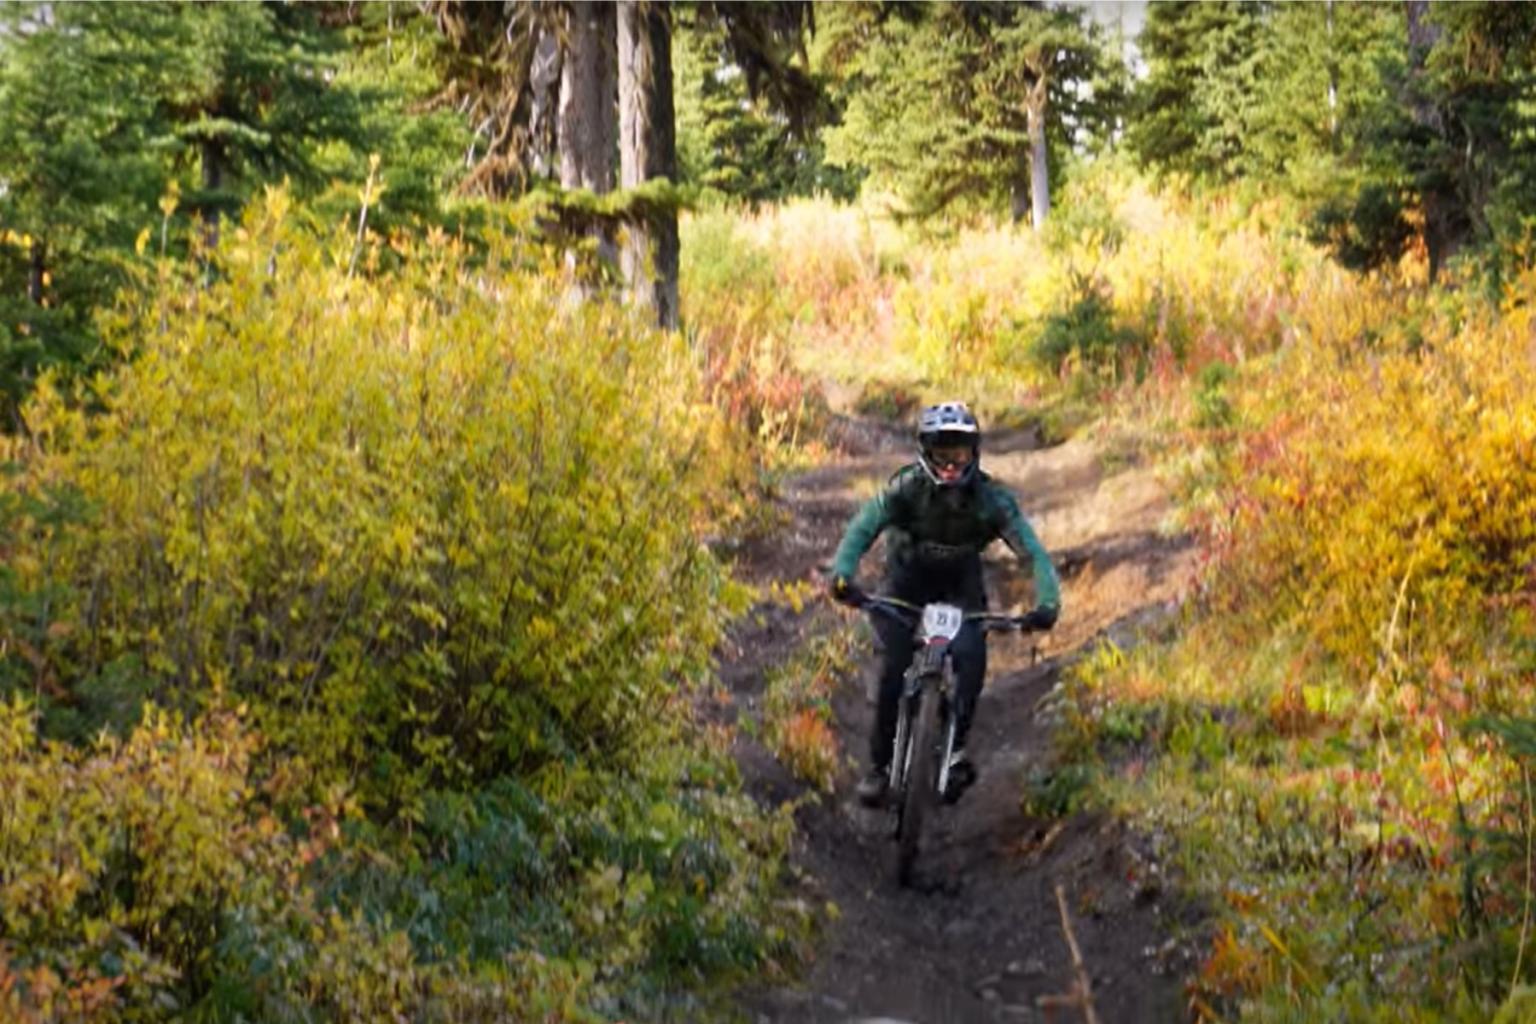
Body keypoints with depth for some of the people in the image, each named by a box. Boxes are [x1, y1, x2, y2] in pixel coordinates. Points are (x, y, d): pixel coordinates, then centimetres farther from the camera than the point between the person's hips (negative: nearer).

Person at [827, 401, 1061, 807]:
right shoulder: (907, 486, -23)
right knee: (894, 666, -18)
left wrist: (1047, 603, -41)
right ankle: (879, 763, -4)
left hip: (960, 587, 1)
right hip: (906, 583, -1)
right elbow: (863, 527, -33)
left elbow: (1033, 552, -24)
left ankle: (956, 746, -4)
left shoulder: (991, 498, -22)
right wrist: (842, 574, -52)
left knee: (972, 658, -23)